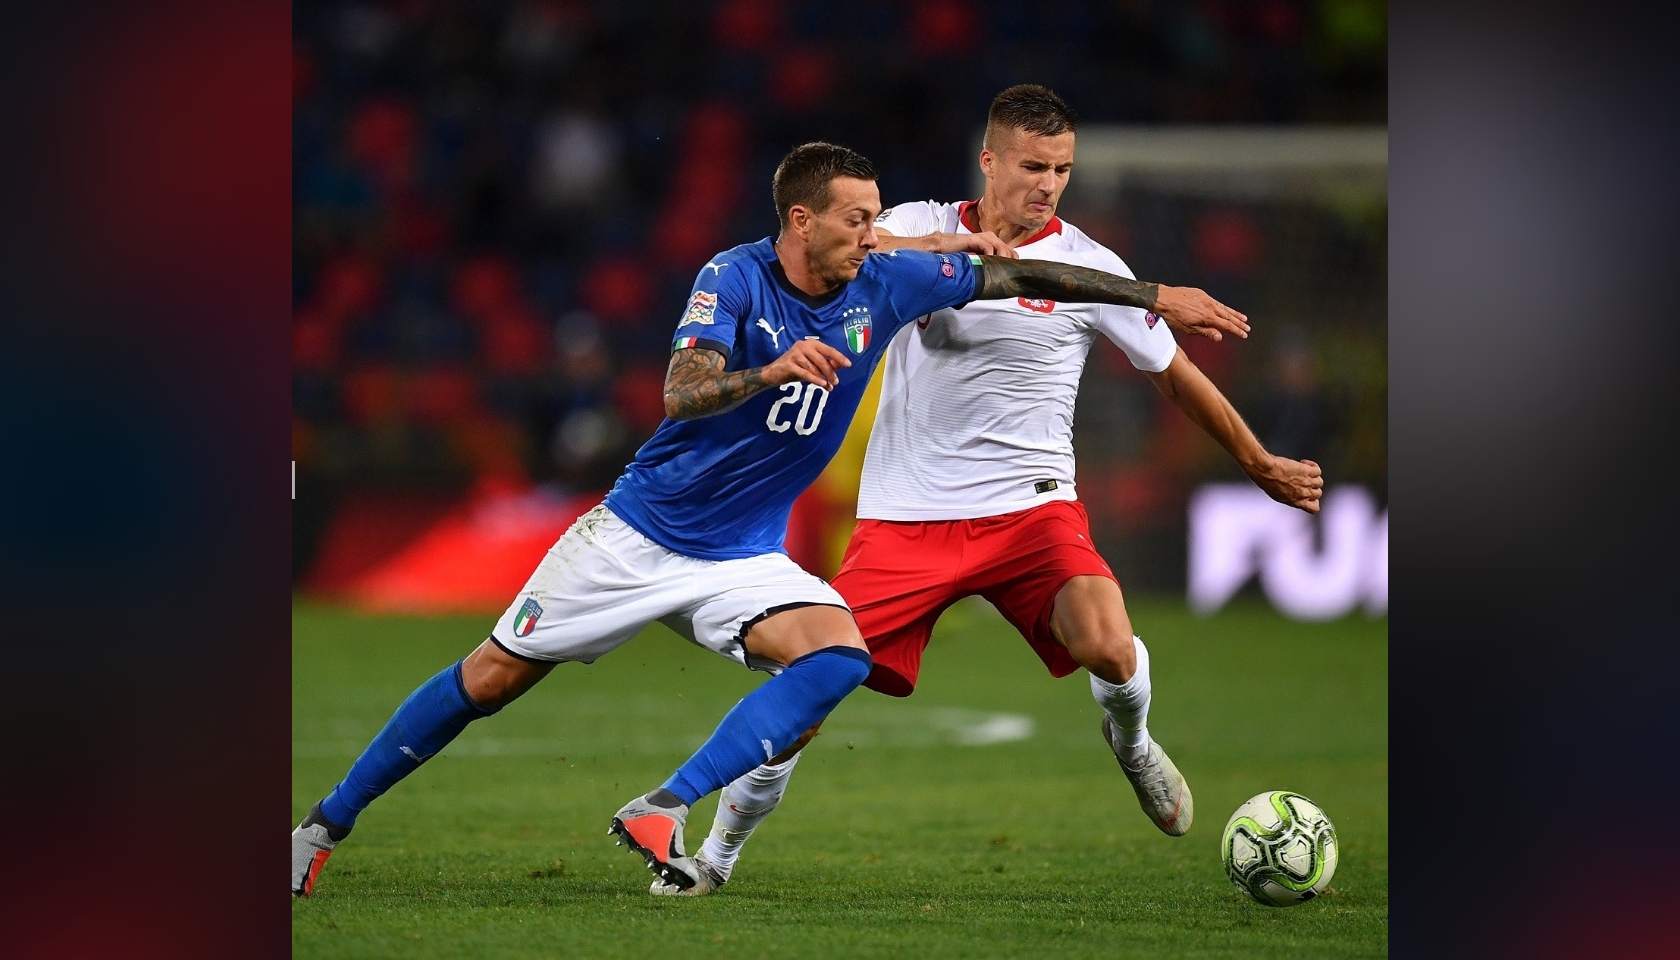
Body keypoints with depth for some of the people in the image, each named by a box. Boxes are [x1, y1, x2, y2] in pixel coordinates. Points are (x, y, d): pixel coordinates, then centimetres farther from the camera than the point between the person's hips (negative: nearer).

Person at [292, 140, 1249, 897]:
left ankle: (662, 810, -25)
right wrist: (771, 372, -50)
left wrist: (1155, 293, -2)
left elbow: (1016, 275, 0)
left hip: (743, 557, 4)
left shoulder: (883, 287, -6)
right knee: (490, 681, 1)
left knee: (840, 655, -24)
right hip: (640, 532, -3)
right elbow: (684, 392, -31)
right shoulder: (734, 279, -17)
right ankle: (328, 823, 16)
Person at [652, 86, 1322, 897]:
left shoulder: (1086, 266, 0)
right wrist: (940, 247, -34)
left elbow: (1174, 374, 11)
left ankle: (1129, 742, 12)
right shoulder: (923, 225, 3)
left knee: (1108, 653, -26)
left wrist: (1261, 465, 17)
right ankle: (715, 856, 12)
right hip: (906, 517, 1)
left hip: (1030, 507, -1)